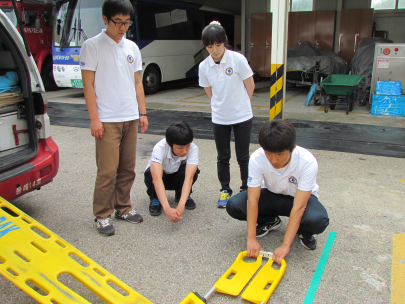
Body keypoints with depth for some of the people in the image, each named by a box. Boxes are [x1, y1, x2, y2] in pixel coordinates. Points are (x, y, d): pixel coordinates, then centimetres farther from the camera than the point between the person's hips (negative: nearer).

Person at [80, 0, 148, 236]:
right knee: (108, 170, -5)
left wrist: (142, 113, 10)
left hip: (130, 118, 5)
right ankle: (102, 216, 9)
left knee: (128, 168, 10)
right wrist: (94, 118, -12)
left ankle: (123, 208, 25)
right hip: (107, 120, -5)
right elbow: (88, 84, -6)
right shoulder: (92, 46, -3)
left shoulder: (132, 48, 12)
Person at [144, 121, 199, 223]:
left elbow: (189, 177, -41)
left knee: (193, 170, -32)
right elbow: (157, 179, -49)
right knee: (151, 174, -37)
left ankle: (181, 194, 0)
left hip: (176, 177, 2)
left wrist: (181, 205, -55)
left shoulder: (193, 149, -30)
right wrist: (167, 209, -60)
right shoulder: (159, 148, -37)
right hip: (158, 174, -1)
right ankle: (155, 199, -4)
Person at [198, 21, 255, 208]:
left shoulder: (238, 59, -13)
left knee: (243, 156, 7)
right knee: (223, 157, 12)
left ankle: (246, 190, 24)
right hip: (219, 118, 3)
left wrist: (239, 105, 7)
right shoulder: (204, 66, -5)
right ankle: (225, 191, 28)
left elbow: (250, 86, -3)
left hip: (242, 117, -2)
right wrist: (222, 106, 4)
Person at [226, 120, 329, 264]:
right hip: (272, 195, 2)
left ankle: (304, 231, 2)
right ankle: (269, 221, 7)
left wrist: (285, 245, -37)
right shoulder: (257, 159, -27)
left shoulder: (308, 163, -33)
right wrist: (251, 238, -31)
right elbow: (252, 199, -27)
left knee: (317, 220, -37)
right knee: (233, 205, -23)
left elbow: (298, 207, -34)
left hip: (301, 197, -2)